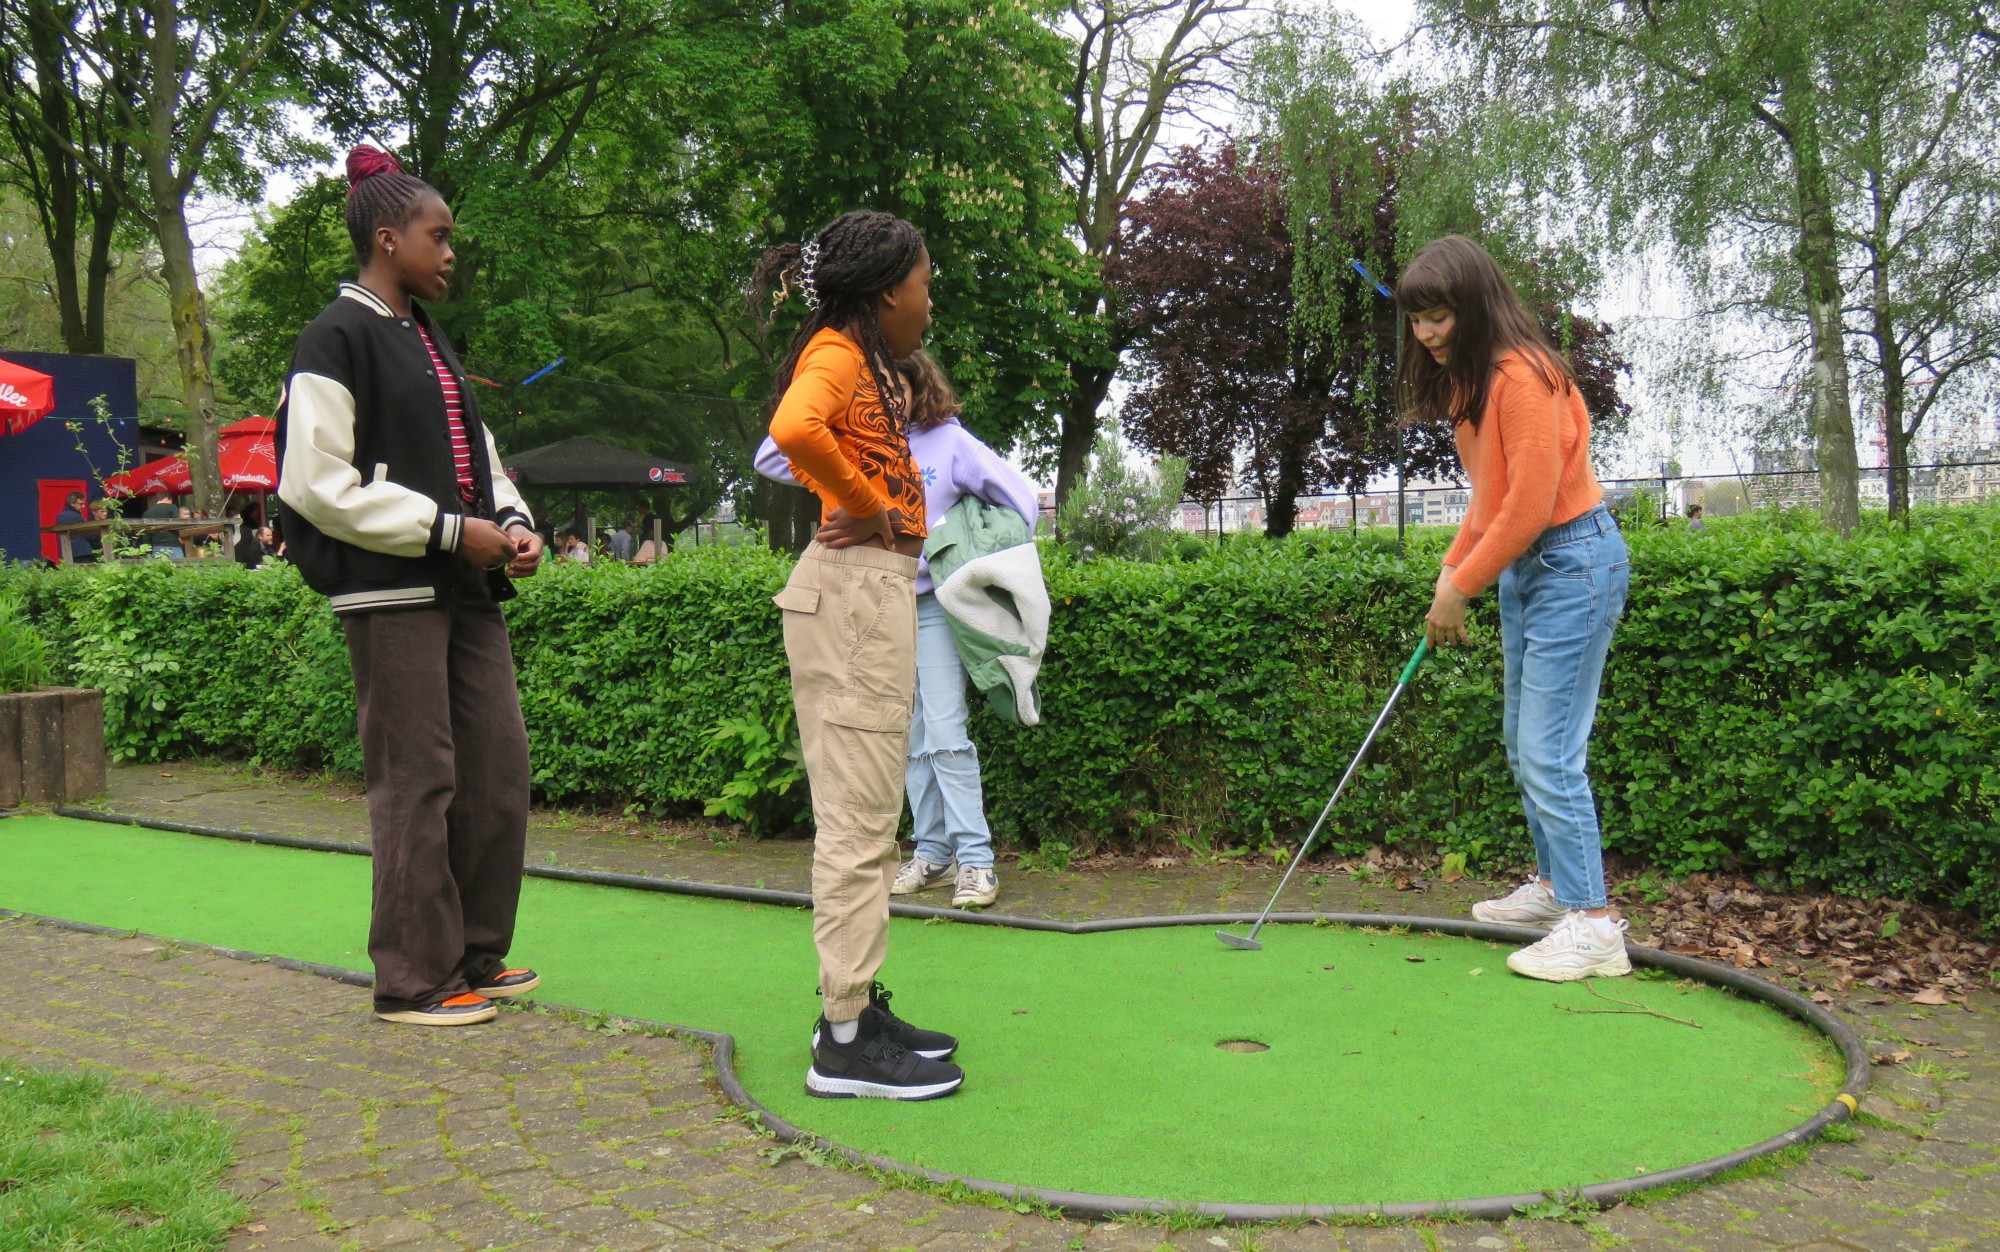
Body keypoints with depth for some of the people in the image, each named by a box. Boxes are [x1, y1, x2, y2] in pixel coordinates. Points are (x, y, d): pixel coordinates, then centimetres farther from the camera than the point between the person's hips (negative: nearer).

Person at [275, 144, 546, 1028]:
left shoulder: (431, 340, 19)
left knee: (499, 769, 8)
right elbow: (316, 483, -14)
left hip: (464, 590, 8)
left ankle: (474, 956, 21)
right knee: (418, 781, -4)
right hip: (390, 592, -8)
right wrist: (449, 529, -15)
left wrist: (512, 522, 3)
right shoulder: (338, 340, -7)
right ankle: (413, 980, 8)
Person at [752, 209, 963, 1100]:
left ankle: (859, 1008, 22)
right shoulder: (836, 352, -10)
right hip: (854, 592, -10)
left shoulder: (867, 364, 20)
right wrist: (871, 511, -18)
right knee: (857, 818, -7)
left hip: (879, 592, 10)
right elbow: (795, 429, -31)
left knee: (866, 817, 13)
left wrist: (884, 516, -1)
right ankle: (847, 1040, -1)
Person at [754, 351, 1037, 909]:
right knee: (910, 741, 9)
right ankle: (933, 855, 17)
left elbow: (1021, 500, 0)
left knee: (945, 735, -11)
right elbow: (770, 460, 6)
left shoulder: (950, 442, -3)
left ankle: (975, 860, -6)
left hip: (934, 605, -4)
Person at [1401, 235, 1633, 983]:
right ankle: (1554, 885, 30)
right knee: (1522, 743, 16)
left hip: (1574, 563, -10)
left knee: (1548, 750, -13)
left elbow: (1531, 502, -22)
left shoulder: (1522, 376, -20)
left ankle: (1593, 924, -8)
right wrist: (1452, 570, 4)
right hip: (1520, 568, 10)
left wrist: (1464, 586, -14)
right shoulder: (1468, 380, 11)